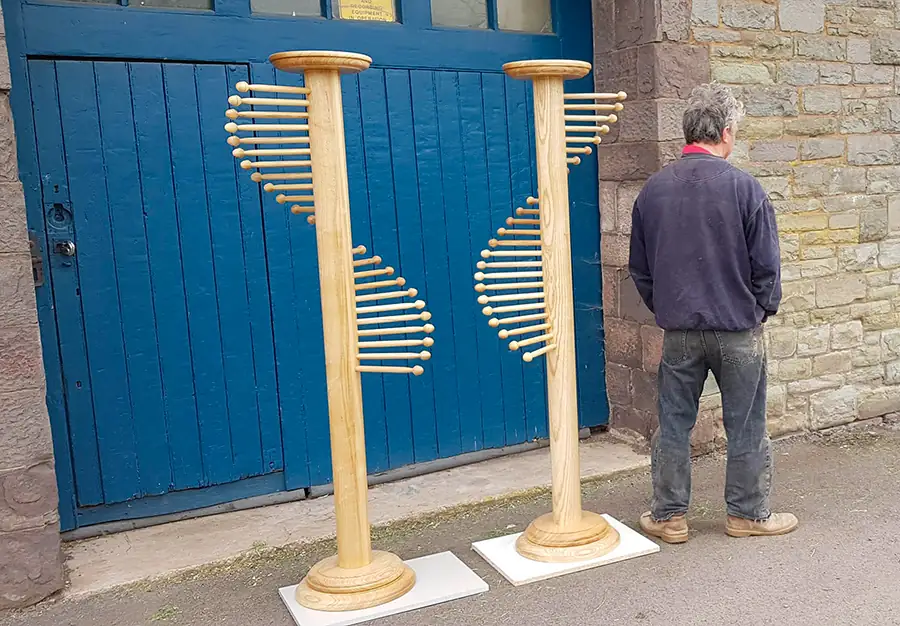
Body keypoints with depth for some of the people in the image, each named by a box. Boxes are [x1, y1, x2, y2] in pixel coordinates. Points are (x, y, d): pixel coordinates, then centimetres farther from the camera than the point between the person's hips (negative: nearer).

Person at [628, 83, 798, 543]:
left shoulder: (653, 189, 0)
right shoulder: (743, 187, -11)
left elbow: (639, 267, 7)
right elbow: (767, 264, -7)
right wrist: (763, 310, 10)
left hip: (678, 332, 3)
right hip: (738, 328, -2)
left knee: (673, 424, 11)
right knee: (745, 426, 12)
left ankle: (668, 516, 20)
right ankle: (748, 513, 26)